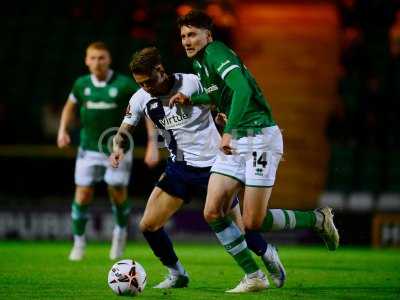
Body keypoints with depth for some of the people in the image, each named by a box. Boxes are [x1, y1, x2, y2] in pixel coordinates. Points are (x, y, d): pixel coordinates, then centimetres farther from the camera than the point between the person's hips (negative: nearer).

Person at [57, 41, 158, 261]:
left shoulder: (124, 84, -13)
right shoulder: (82, 84, -2)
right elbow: (70, 106, 20)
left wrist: (152, 145, -14)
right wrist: (63, 130, 4)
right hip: (89, 149, 2)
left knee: (118, 195, 1)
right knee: (82, 195, -3)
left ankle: (121, 230, 32)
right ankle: (78, 242, 13)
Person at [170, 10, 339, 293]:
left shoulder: (216, 52, -15)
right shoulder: (200, 61, 14)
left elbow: (242, 89, -30)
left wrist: (229, 131, -37)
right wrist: (190, 99, 17)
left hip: (261, 137, -9)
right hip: (235, 141, 9)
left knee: (253, 223, -9)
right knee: (213, 213, -3)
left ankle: (319, 219, 13)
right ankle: (254, 277, 5)